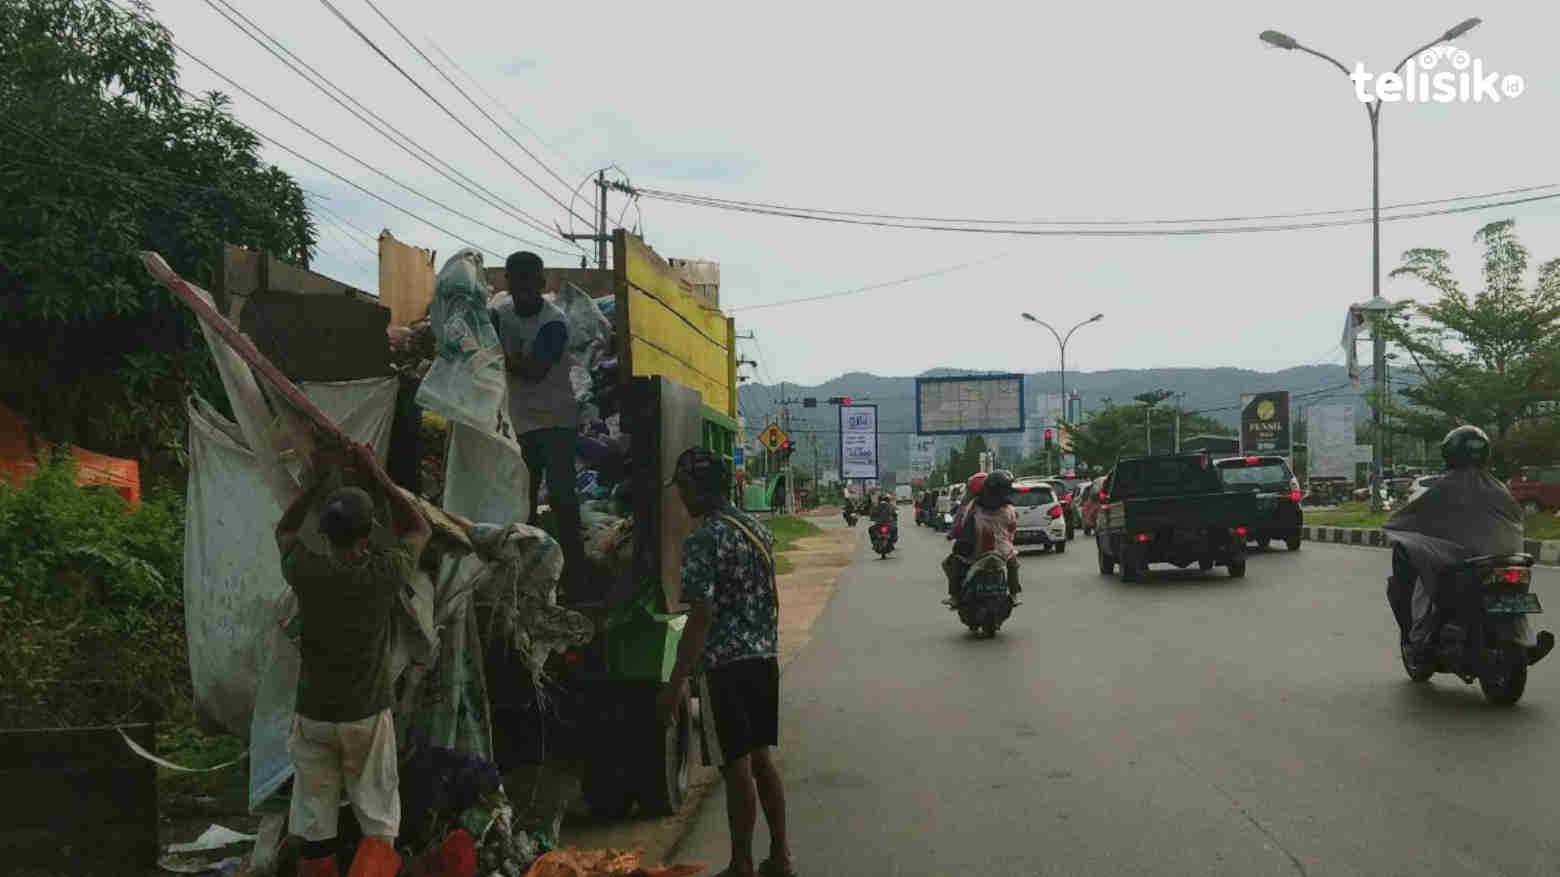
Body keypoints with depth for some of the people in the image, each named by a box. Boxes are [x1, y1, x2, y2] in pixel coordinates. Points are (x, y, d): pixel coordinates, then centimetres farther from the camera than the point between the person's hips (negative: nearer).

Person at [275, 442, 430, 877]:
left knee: (315, 825, 11)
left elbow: (283, 529, 12)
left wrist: (318, 480, 13)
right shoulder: (385, 574, -15)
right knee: (380, 822, 7)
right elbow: (419, 529, 6)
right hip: (368, 715, -1)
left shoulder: (306, 572, -12)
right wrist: (376, 475, 7)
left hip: (314, 715, 2)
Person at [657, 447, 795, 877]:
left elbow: (701, 617, -21)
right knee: (761, 759, 15)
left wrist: (676, 682, -19)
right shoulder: (757, 528, 10)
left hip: (724, 666, -8)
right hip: (764, 659, 8)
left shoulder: (702, 540, -15)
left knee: (737, 768, 1)